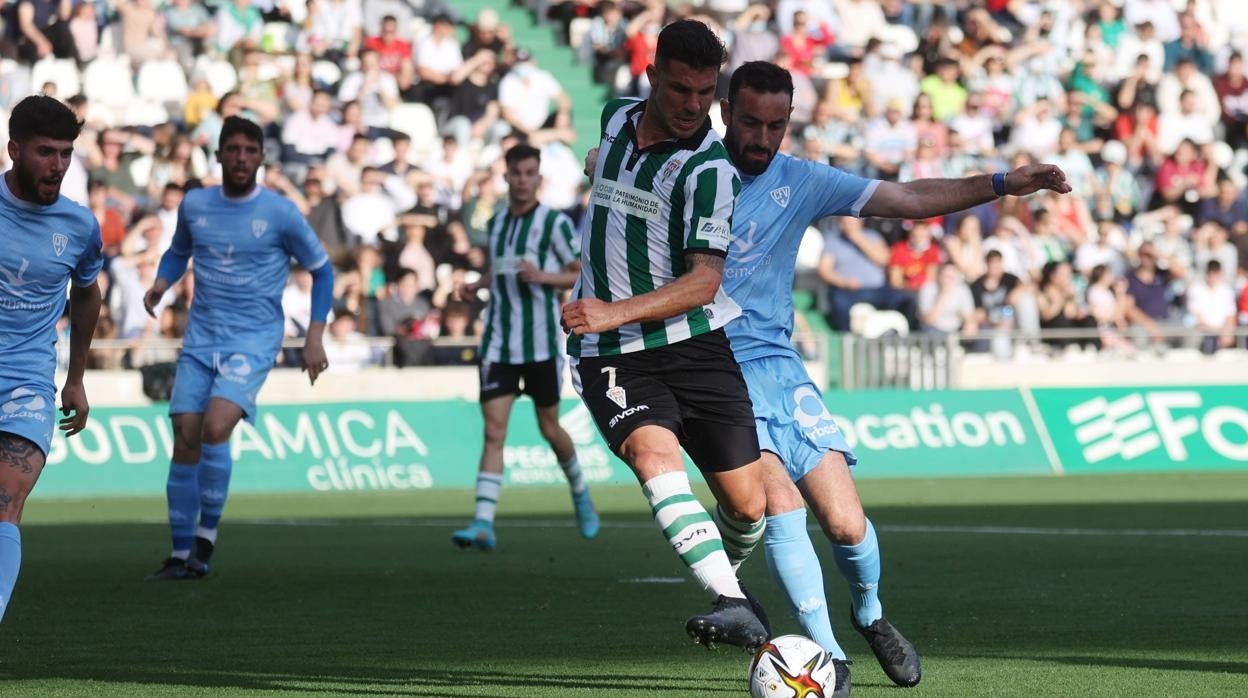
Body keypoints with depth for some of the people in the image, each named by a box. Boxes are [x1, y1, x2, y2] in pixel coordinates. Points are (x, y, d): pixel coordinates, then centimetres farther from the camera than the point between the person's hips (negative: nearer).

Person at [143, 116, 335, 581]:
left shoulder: (280, 213, -6)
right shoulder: (194, 206, 4)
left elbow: (321, 270, 6)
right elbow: (178, 251, 24)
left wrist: (314, 337, -1)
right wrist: (162, 282, 1)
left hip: (253, 341, -4)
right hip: (201, 339, 4)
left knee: (215, 429, -23)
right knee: (185, 442, -1)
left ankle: (206, 536, -7)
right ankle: (181, 555, 9)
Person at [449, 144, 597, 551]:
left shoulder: (555, 223, -5)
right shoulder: (496, 223, 10)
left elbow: (580, 273, -3)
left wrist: (543, 276, -19)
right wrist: (478, 285, 7)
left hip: (541, 344, -3)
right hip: (498, 344, 3)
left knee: (550, 429, 9)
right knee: (493, 432, -8)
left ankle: (580, 492, 38)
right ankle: (483, 525, -15)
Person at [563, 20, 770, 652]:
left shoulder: (709, 170, -13)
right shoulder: (616, 120, 5)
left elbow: (704, 281, -21)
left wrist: (616, 312, -33)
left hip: (692, 341, -2)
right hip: (608, 356, 2)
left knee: (747, 506, -2)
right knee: (655, 456, -27)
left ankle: (725, 571, 35)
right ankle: (734, 606, -39)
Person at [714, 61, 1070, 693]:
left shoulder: (801, 183, 6)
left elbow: (910, 200, 4)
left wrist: (1003, 184, -3)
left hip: (777, 365, 3)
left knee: (845, 524, -4)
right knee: (780, 500, -21)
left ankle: (869, 614, 28)